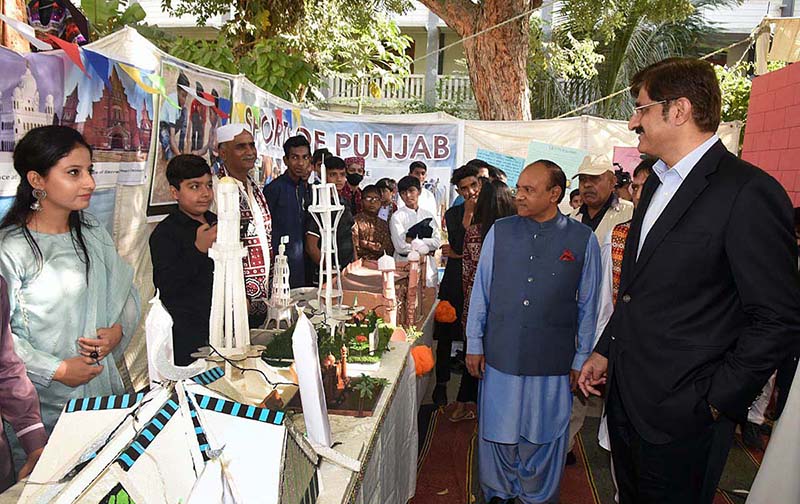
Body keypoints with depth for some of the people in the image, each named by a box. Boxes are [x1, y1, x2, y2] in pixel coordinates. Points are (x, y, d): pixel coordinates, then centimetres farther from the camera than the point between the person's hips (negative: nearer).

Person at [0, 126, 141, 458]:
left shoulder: (93, 235, 4)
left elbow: (126, 292, 9)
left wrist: (118, 330, -9)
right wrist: (58, 370, -16)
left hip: (105, 387, 5)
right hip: (43, 401, -5)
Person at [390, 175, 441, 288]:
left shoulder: (429, 215, 11)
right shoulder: (397, 217, -2)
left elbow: (437, 242, 1)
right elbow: (401, 247, -11)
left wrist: (413, 241, -8)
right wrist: (426, 249, -4)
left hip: (428, 266, 4)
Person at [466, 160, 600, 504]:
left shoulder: (583, 239, -4)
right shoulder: (499, 232, 0)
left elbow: (588, 305, 2)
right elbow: (481, 291, 5)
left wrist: (581, 359, 4)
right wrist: (474, 344, 5)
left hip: (552, 364, -1)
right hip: (499, 357, 2)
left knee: (543, 438, 15)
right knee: (497, 434, 16)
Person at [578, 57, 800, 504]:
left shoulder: (749, 193, -17)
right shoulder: (657, 183, 11)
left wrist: (715, 402, -14)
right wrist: (605, 351, 14)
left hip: (680, 413, -8)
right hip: (625, 397, 8)